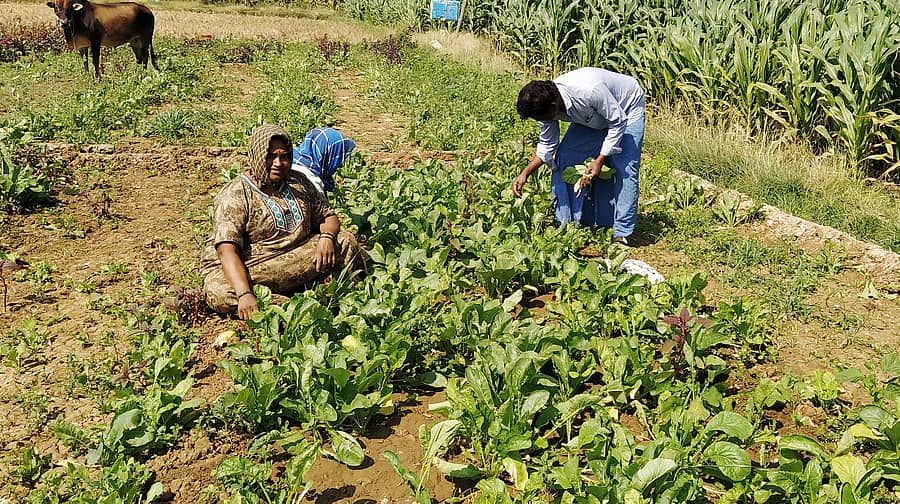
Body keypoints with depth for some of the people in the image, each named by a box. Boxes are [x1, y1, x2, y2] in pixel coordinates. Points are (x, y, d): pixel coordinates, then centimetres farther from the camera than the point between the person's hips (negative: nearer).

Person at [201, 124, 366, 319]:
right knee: (220, 294, -37)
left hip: (295, 258, 5)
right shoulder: (235, 195, -13)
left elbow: (328, 216, 12)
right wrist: (245, 294, -40)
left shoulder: (299, 184, 7)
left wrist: (326, 237, -15)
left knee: (345, 242, -8)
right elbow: (227, 250, -24)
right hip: (245, 268, -4)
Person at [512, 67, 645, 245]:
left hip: (626, 108, -6)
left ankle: (621, 234, -10)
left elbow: (617, 123, -28)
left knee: (624, 169, -18)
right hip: (594, 117, 6)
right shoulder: (545, 103, -22)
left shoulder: (589, 91, -43)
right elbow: (547, 145, -7)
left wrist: (599, 161, -30)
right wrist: (525, 174, -17)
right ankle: (566, 226, 0)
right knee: (562, 160, -8)